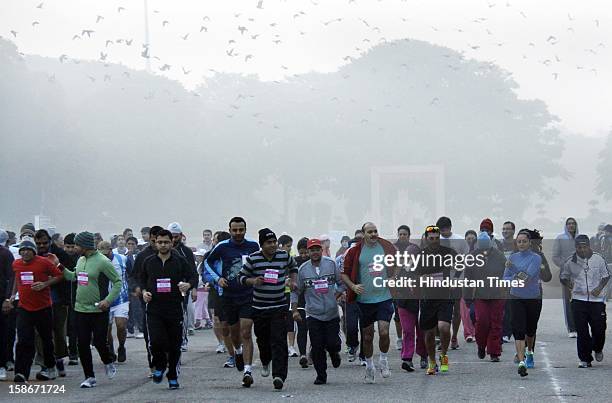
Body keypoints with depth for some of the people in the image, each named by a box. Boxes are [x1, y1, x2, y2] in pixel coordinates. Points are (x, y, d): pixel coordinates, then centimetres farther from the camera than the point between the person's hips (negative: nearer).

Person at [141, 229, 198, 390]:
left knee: (175, 345, 5)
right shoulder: (148, 262, 8)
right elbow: (142, 279, 20)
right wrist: (144, 291, 1)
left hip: (175, 309, 0)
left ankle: (173, 376, 22)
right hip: (154, 309, 0)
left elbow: (193, 276, 3)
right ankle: (159, 366, 12)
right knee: (156, 341, -17)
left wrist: (188, 285, -18)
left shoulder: (180, 261, 3)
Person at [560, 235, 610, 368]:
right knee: (582, 331, -3)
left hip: (597, 299, 0)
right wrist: (570, 286, -2)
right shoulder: (570, 262, -1)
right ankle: (585, 359, 6)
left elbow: (606, 276, 8)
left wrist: (599, 288, -7)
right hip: (578, 299, 0)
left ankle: (598, 349, 34)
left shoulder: (598, 259, -3)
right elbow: (563, 277, 14)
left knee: (599, 328, 2)